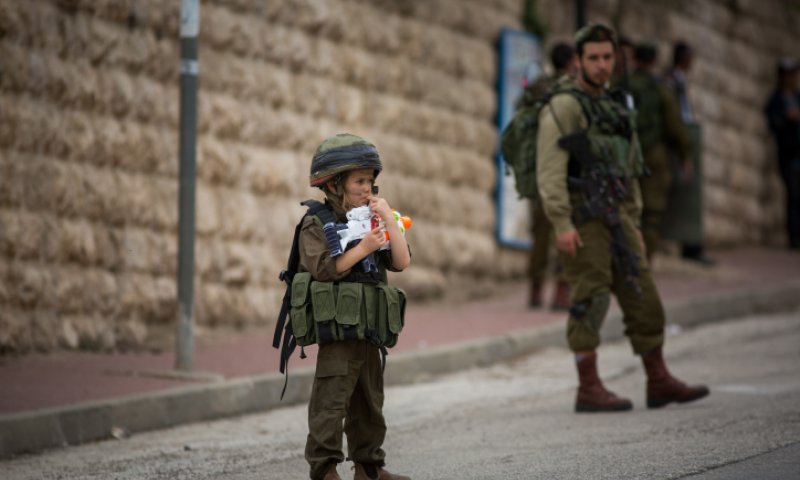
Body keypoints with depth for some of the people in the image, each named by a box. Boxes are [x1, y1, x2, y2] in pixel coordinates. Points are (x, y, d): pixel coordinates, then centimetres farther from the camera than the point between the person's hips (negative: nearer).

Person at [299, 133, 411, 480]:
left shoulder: (370, 221, 14)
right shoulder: (317, 224, -6)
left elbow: (402, 262, 5)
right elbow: (323, 269, -19)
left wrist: (389, 221, -3)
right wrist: (363, 249, -21)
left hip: (368, 328, 7)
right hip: (336, 326, -7)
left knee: (369, 401, 13)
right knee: (331, 400, -8)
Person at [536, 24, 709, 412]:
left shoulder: (613, 110, 19)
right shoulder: (563, 108, -7)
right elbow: (550, 168, -16)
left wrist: (633, 226, 19)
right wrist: (562, 224, -25)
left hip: (614, 219, 8)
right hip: (580, 221, -8)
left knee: (642, 299, 6)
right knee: (591, 302, -9)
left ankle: (659, 383, 11)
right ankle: (589, 390, -5)